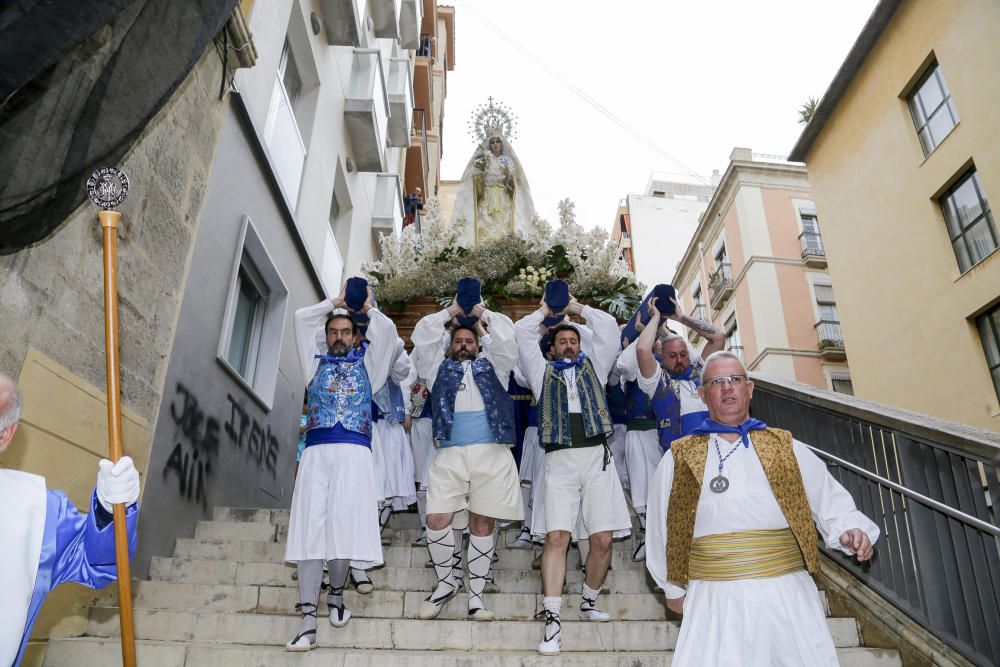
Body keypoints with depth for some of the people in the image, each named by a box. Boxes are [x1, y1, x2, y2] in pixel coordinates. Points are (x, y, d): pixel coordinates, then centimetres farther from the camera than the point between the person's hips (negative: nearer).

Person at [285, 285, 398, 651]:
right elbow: (301, 318, 19)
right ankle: (308, 622, -5)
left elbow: (386, 329, 9)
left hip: (354, 452, -1)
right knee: (310, 530, -6)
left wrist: (367, 307, 23)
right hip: (316, 452, 1)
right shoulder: (316, 362, 22)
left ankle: (336, 594, 16)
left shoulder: (365, 363, 19)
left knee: (344, 527, -9)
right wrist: (335, 302, 26)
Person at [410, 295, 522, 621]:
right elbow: (422, 336, 14)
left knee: (482, 524, 1)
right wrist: (451, 311, 18)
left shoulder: (492, 367, 21)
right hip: (449, 454, 1)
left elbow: (507, 337, 11)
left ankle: (476, 594, 12)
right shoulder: (440, 368, 22)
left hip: (492, 454, 0)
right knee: (437, 520, -9)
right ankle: (446, 583, 14)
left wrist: (482, 313, 17)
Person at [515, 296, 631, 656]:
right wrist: (545, 309, 27)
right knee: (556, 538, -11)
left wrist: (576, 307, 24)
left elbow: (609, 327, 15)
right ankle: (553, 620, -7)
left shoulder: (593, 365, 21)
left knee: (603, 539, 0)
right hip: (560, 461, -1)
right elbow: (522, 332, 14)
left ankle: (589, 602, 22)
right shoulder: (543, 371, 19)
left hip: (597, 458, 1)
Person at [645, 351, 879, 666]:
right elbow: (661, 528, 12)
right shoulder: (679, 458, 5)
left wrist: (850, 530, -7)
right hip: (715, 601, -1)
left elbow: (830, 500, 13)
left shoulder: (786, 448, 10)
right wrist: (673, 588, 16)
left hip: (788, 594, 2)